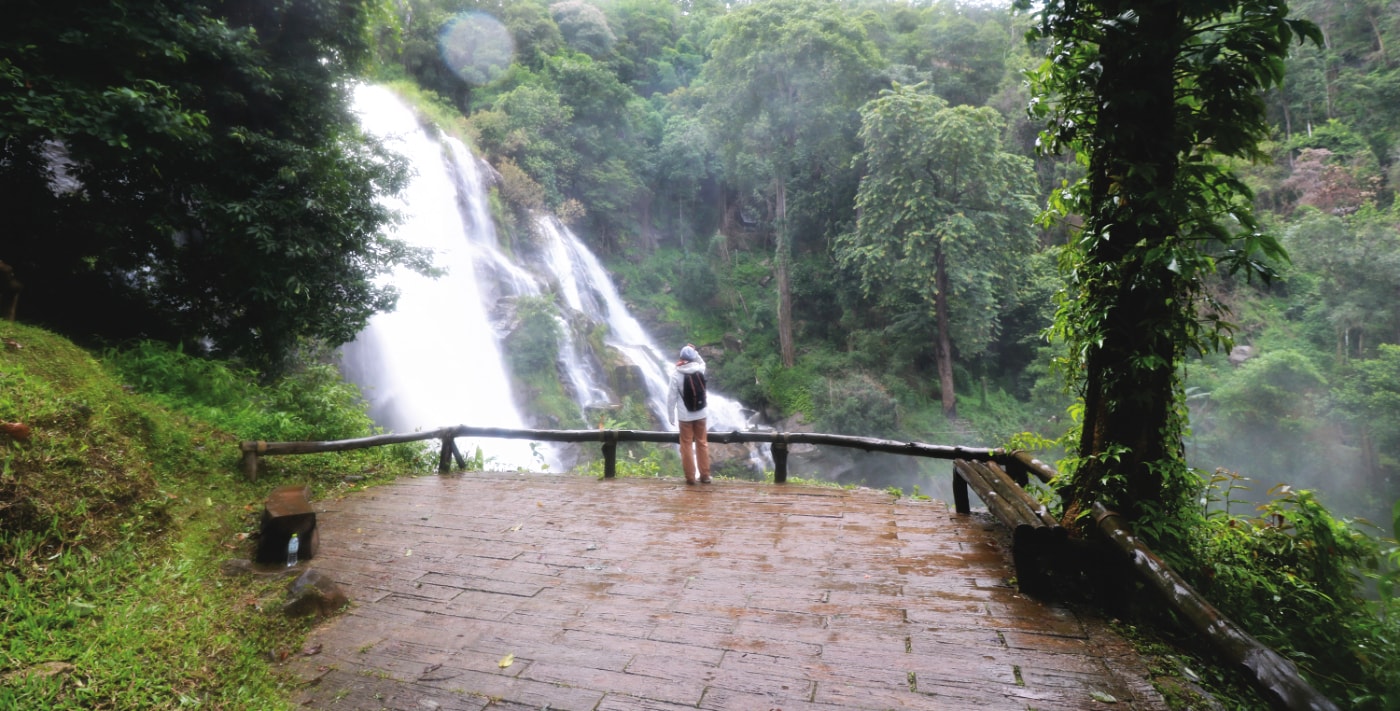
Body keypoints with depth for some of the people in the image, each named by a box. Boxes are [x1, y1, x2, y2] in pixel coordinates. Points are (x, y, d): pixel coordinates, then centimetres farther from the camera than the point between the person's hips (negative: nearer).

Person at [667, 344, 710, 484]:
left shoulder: (676, 374, -13)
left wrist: (671, 415, -1)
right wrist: (695, 352, 13)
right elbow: (702, 362, 24)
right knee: (702, 443, 13)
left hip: (685, 415, -3)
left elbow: (671, 397, -10)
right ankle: (704, 475, 16)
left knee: (687, 445, 6)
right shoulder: (700, 369, -4)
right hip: (700, 414, 3)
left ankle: (690, 477, 8)